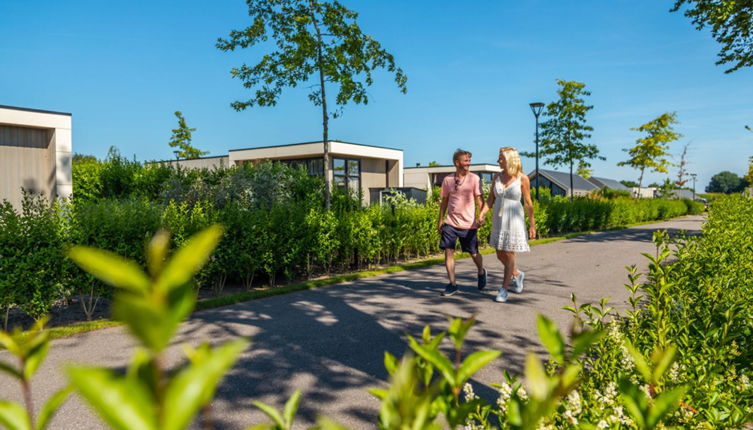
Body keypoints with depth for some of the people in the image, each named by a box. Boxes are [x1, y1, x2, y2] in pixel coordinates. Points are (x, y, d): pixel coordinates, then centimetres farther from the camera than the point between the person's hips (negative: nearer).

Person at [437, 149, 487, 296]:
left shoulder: (474, 178, -3)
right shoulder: (448, 179, 4)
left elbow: (479, 199, -3)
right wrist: (440, 219, 10)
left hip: (468, 223, -2)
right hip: (450, 223, 2)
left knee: (474, 253, 9)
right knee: (448, 252, -4)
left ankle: (481, 272, 40)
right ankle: (452, 284, 6)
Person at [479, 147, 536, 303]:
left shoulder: (522, 178, -8)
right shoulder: (497, 177, 4)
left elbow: (528, 203, -4)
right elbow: (490, 199, 5)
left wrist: (532, 225, -3)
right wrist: (482, 214, -10)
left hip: (513, 220, -5)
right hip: (498, 219, 5)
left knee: (509, 255, -3)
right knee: (500, 255, 11)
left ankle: (504, 290, 6)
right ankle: (517, 274, 39)